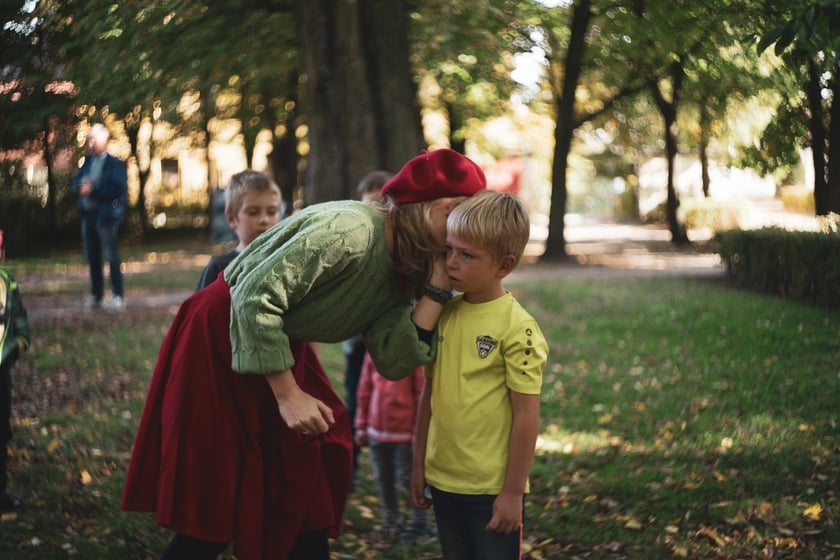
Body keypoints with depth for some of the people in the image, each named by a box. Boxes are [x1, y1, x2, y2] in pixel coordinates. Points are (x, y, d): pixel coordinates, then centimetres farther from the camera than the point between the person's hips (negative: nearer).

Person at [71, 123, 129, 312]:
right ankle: (95, 294, 22)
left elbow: (118, 190, -16)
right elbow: (76, 181, 14)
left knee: (111, 257, -3)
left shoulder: (115, 163, -8)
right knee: (92, 257, 12)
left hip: (106, 215, -7)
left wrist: (93, 190, -18)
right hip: (88, 214, 7)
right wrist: (81, 187, -9)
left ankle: (118, 296, 1)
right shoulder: (88, 161, 13)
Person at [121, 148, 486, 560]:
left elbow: (393, 362, -10)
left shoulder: (405, 270, -1)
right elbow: (255, 298, -30)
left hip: (282, 347, 8)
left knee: (308, 493, 7)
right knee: (213, 512, -3)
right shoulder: (348, 231, -28)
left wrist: (436, 287, -16)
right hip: (219, 342, -8)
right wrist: (287, 395, -25)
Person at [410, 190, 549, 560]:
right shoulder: (443, 314, 3)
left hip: (492, 488, -6)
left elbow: (526, 416, -14)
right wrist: (418, 465, 13)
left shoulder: (517, 327, -15)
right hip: (443, 481, 6)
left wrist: (513, 492, -12)